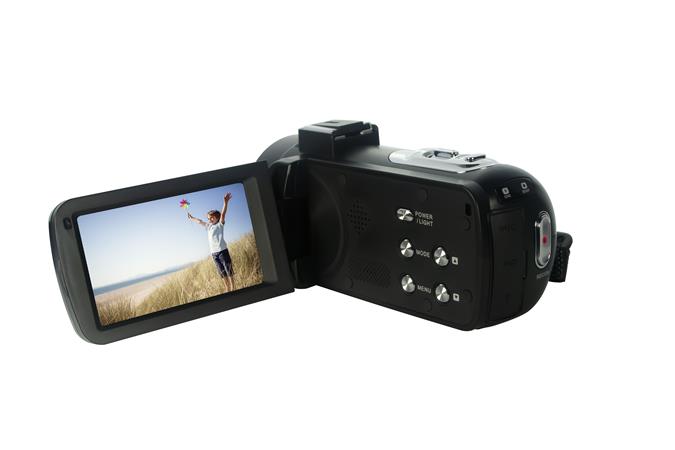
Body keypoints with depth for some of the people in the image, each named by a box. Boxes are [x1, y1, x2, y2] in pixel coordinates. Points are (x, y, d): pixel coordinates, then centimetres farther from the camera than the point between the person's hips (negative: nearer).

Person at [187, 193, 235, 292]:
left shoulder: (220, 224, -1)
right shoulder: (208, 226, 16)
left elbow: (222, 214, -15)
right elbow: (199, 221, 30)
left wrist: (225, 203, -29)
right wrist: (192, 218, 43)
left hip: (222, 250, -6)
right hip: (213, 253, 6)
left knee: (229, 270, -3)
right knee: (222, 272, 9)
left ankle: (233, 289, -1)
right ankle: (227, 290, 14)